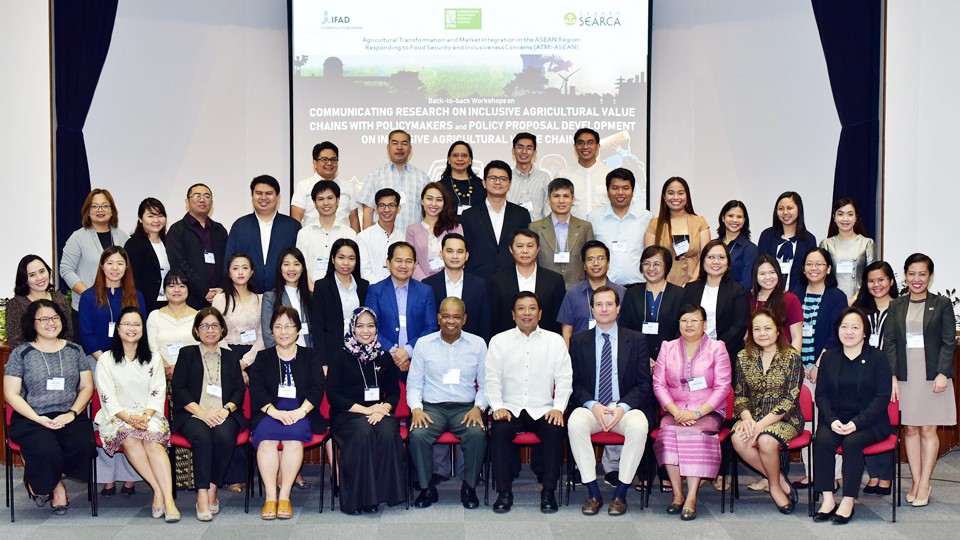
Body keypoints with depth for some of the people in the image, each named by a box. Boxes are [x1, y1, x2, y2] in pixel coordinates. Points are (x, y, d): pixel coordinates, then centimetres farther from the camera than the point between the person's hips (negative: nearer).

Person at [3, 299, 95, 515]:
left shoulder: (74, 350, 14)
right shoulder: (21, 353, 6)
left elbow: (87, 386, 12)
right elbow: (11, 394, 1)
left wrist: (72, 413, -7)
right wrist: (38, 419, -11)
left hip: (69, 417, 3)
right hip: (31, 420, -3)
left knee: (84, 445, -29)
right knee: (47, 451, -34)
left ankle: (42, 483, -1)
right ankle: (56, 487, 2)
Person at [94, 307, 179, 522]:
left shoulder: (153, 359, 15)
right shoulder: (106, 360, 9)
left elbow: (158, 394, 5)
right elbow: (108, 398, -2)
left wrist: (145, 416, -14)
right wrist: (128, 417, -18)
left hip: (148, 415, 1)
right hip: (117, 416, -1)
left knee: (152, 439, -32)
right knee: (129, 438, -35)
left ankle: (167, 498, -42)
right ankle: (159, 491, -34)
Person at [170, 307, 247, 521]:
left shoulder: (231, 357, 22)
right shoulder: (187, 353, 15)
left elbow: (239, 390, 12)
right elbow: (178, 388, 3)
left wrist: (226, 409, -9)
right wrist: (201, 412, -11)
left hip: (224, 415, 1)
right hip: (193, 415, -1)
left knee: (224, 437, -33)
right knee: (202, 437, -35)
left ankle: (212, 490, -19)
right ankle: (202, 496, -32)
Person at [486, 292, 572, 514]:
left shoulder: (555, 341, 9)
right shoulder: (499, 341, 9)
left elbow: (564, 379, 4)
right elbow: (492, 379, 4)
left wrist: (558, 408, -10)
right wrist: (497, 406, -12)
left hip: (543, 410, 0)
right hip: (510, 410, 0)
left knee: (555, 430, -30)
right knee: (499, 430, -31)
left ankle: (548, 492, -19)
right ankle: (504, 492, -20)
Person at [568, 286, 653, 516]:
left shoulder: (637, 340, 9)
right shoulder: (578, 342, 11)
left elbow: (643, 384, 4)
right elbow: (574, 383, 6)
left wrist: (623, 407, -13)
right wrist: (593, 405, -12)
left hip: (625, 408, 0)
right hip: (591, 408, 1)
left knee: (639, 426, -34)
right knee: (575, 423, -33)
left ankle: (621, 494, -21)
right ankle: (593, 493, -24)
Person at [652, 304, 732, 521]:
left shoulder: (717, 348, 6)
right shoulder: (667, 348, 14)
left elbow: (722, 387, -2)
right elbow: (659, 384, 6)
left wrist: (697, 413, -13)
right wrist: (676, 411, -10)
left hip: (708, 413, -2)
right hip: (675, 412, 2)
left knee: (697, 435, -33)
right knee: (668, 433, -30)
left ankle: (691, 497, -33)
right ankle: (677, 493, -24)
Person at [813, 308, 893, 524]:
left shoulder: (877, 358, 0)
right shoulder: (829, 357, 11)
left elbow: (882, 397, -7)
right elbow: (821, 394, 6)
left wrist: (857, 422, -18)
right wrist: (832, 420, -13)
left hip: (869, 423, -3)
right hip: (835, 419, 3)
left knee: (852, 442, -32)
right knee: (822, 440, -27)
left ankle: (848, 502, -23)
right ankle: (827, 499, -22)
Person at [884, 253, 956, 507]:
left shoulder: (942, 304, 2)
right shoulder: (897, 306, 8)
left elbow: (948, 342, -1)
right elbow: (889, 342, 5)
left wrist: (943, 374, -11)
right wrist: (892, 376, -4)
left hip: (932, 375, -2)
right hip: (905, 375, 3)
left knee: (928, 429, 0)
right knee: (910, 429, 5)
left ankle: (924, 484, 5)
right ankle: (916, 482, 13)